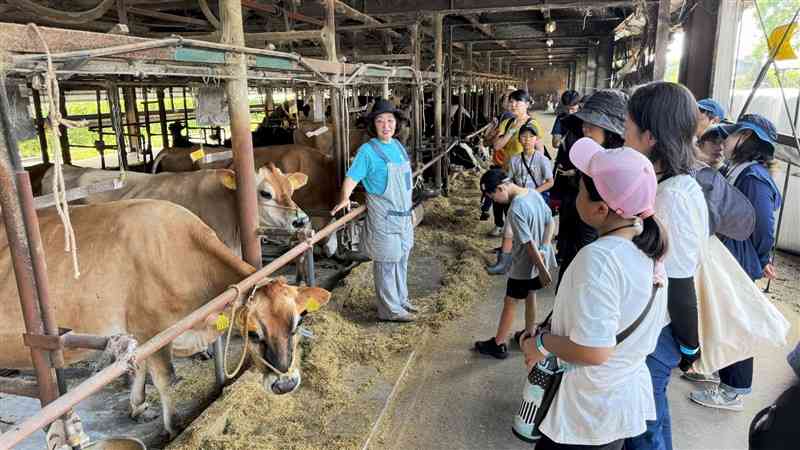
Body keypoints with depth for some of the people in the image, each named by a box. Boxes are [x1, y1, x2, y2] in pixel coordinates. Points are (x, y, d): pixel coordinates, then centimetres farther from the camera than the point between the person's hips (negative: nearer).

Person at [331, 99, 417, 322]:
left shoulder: (398, 145, 7)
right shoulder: (368, 150, -14)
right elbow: (351, 177, -19)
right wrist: (345, 198, -38)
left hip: (404, 214, 8)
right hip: (383, 217, -8)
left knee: (401, 259, 19)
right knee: (386, 263, 2)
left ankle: (401, 300, 35)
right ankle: (390, 310, 15)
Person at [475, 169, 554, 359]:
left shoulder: (515, 210, -29)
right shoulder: (534, 193, -3)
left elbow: (529, 243, -26)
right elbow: (550, 222, 5)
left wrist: (542, 270, -18)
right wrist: (544, 249, -1)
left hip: (523, 266, -8)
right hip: (537, 262, 8)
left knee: (510, 303, 7)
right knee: (530, 297, 23)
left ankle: (498, 344, 20)